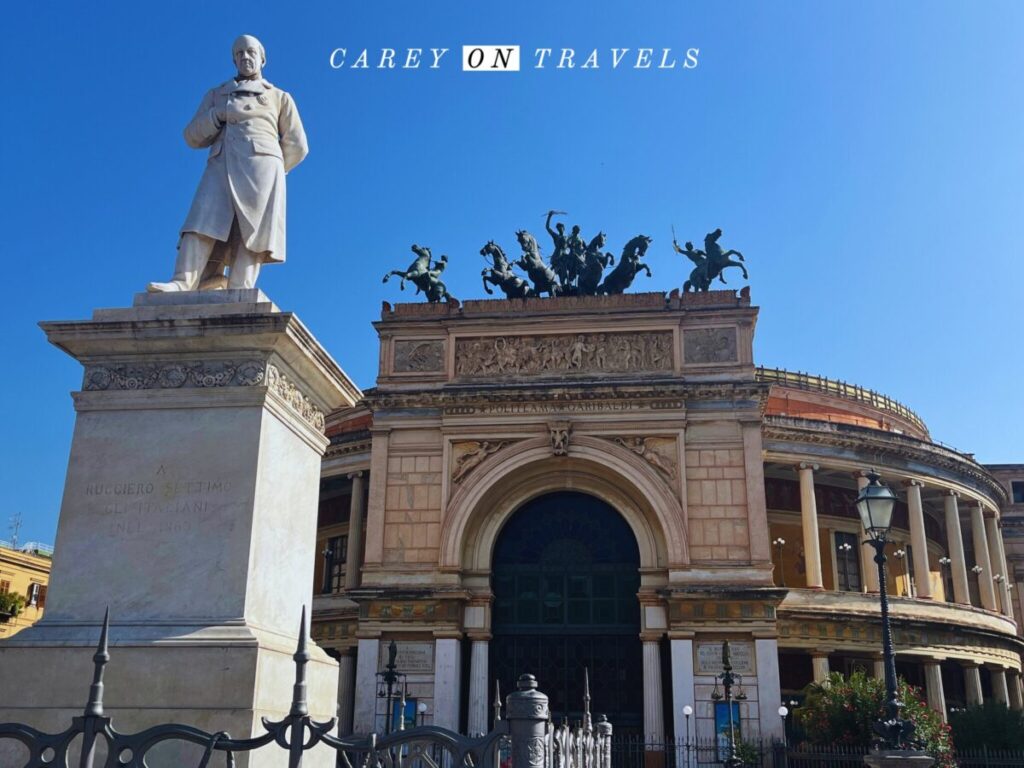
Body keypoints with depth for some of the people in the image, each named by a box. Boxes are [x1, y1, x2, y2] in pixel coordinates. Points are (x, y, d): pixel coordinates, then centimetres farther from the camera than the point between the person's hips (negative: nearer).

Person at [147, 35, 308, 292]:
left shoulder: (280, 97, 24)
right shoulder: (216, 94, 28)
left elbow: (297, 146, 18)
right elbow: (193, 137, 17)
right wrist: (219, 115, 1)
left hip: (261, 163, -1)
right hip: (222, 165, 2)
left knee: (251, 230, -18)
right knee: (204, 220, -21)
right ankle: (182, 283, -36)